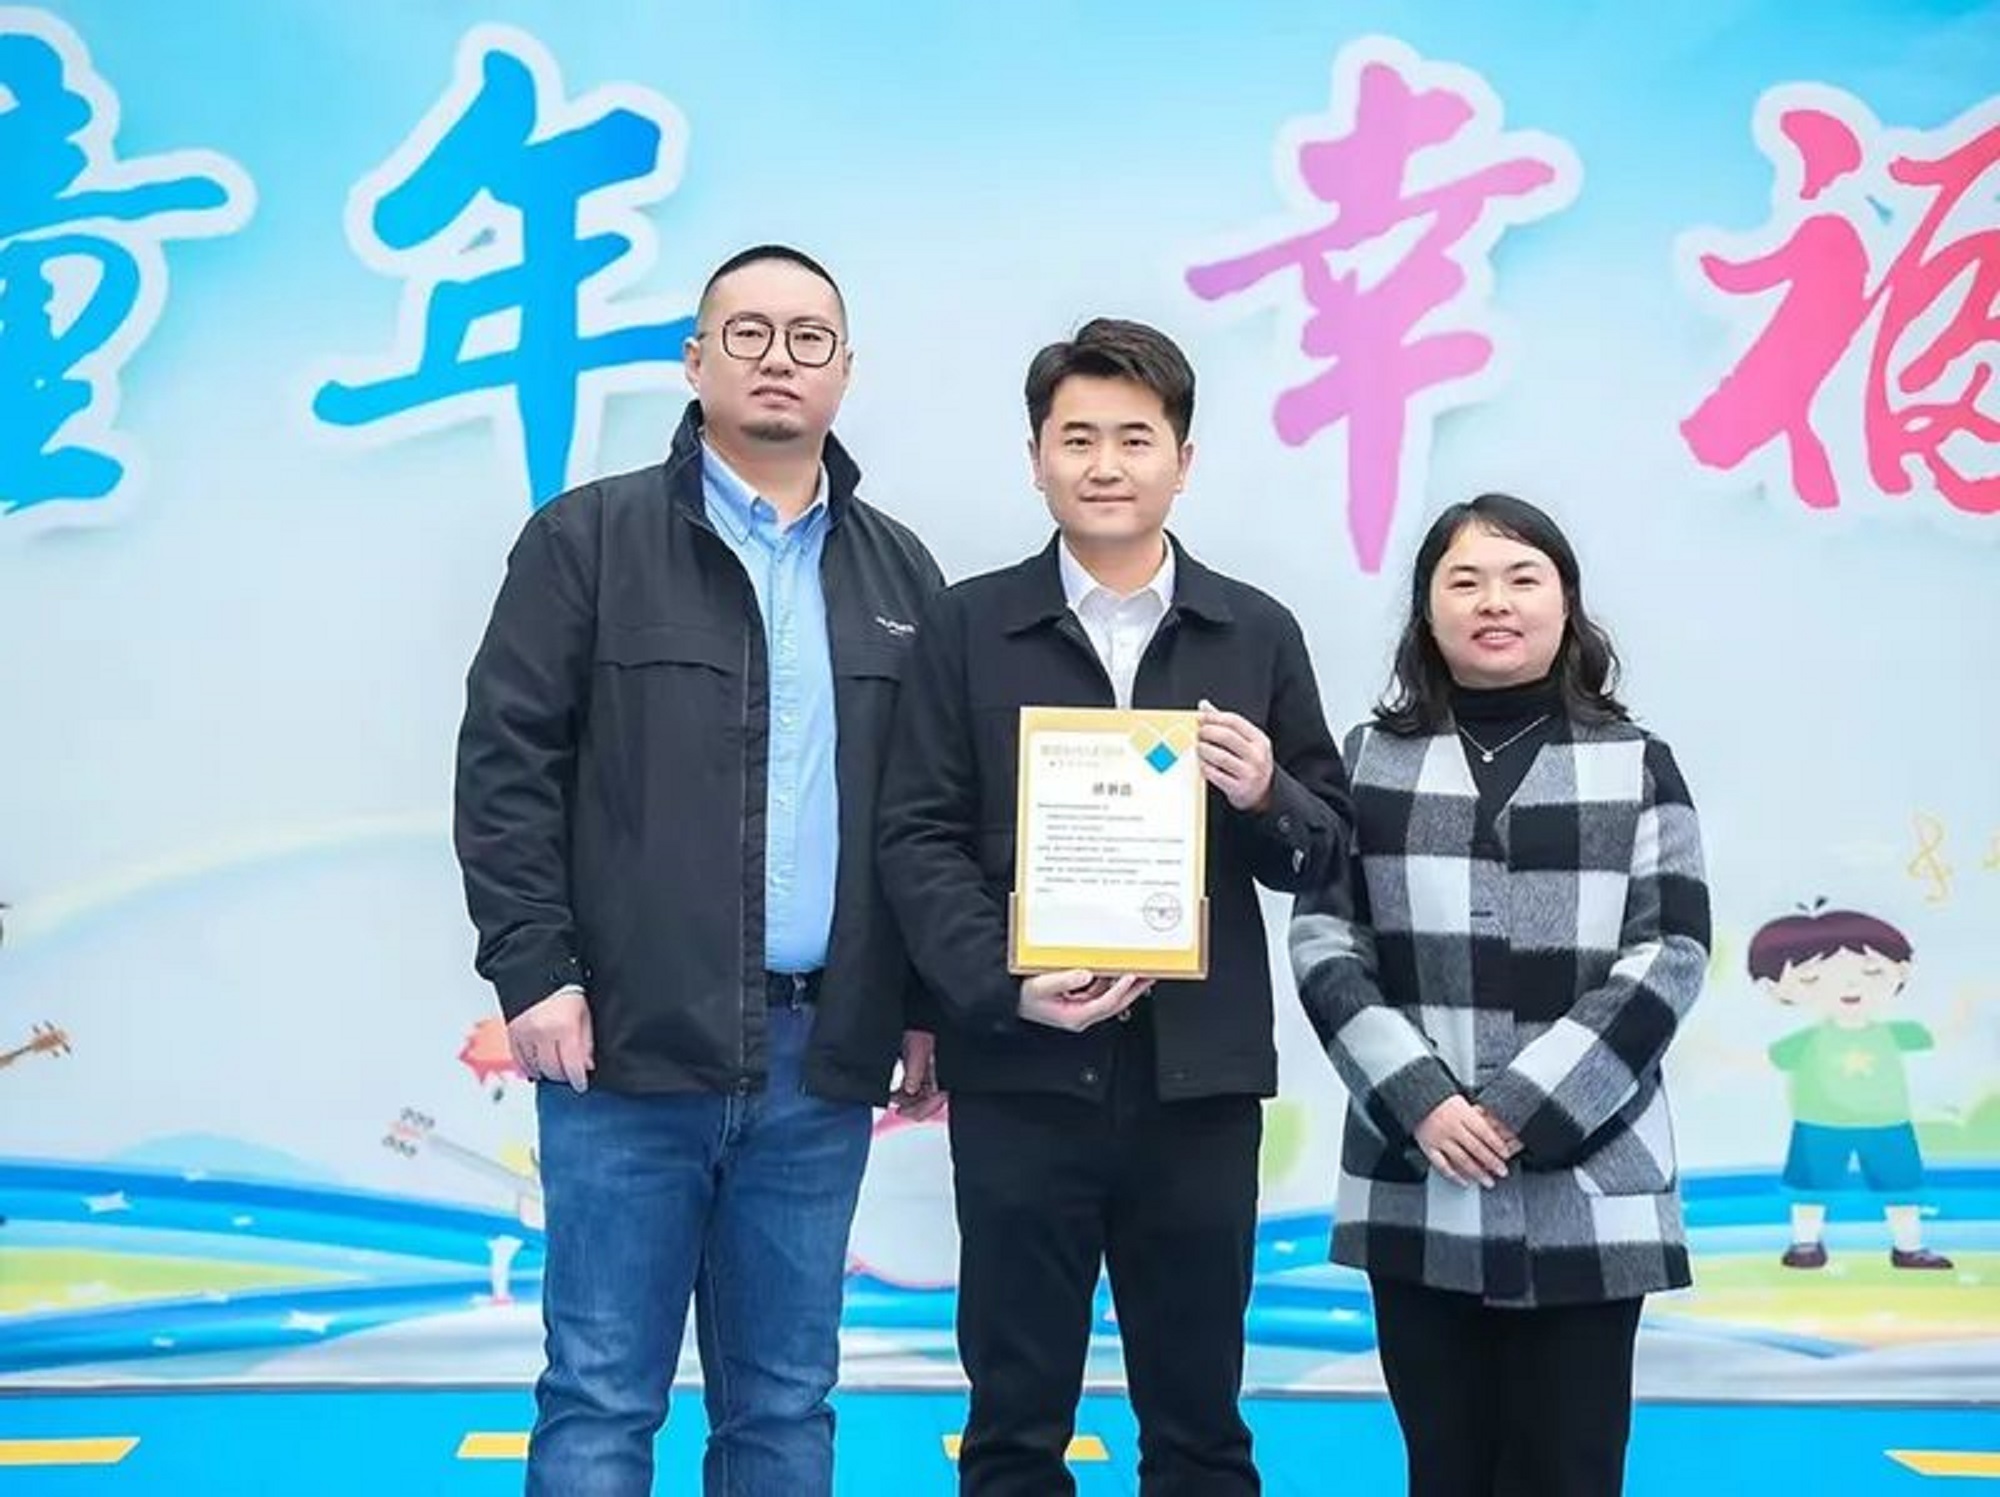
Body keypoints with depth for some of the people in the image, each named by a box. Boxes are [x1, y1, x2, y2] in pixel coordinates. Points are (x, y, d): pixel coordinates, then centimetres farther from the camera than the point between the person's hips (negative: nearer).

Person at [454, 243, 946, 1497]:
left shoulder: (899, 573, 12)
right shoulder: (590, 538, 1)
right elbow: (506, 764, -3)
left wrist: (930, 1004, 8)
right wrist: (533, 969, -10)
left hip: (819, 1057, 3)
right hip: (636, 1045, -3)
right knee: (603, 1396, 3)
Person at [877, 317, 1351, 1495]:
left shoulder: (1258, 633, 7)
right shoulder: (969, 626, 4)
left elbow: (1330, 845, 10)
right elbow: (918, 837, -1)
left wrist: (1266, 797, -12)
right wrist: (1006, 987, -15)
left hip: (1199, 1077, 1)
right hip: (1021, 1074, -1)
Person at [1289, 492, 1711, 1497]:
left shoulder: (1636, 765, 5)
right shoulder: (1375, 759, 7)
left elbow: (1670, 956, -2)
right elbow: (1323, 941, 1)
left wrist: (1528, 1109, -11)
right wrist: (1419, 1100, -11)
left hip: (1586, 1187, -1)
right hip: (1416, 1183, 1)